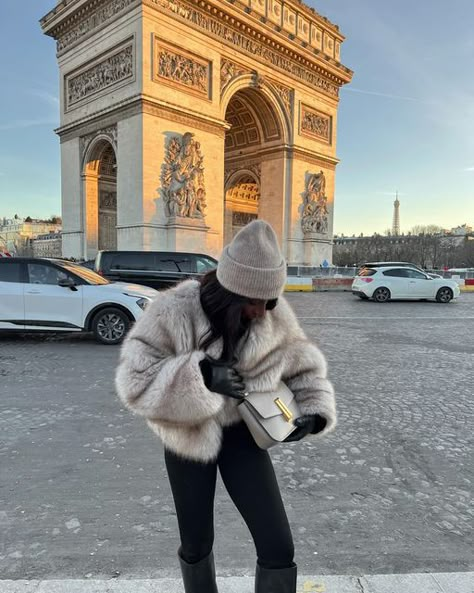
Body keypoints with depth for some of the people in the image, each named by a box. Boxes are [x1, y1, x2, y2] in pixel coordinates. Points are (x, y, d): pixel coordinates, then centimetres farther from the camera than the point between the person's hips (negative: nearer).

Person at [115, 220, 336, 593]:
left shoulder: (275, 316, -15)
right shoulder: (174, 312, -25)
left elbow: (304, 367, 0)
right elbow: (134, 380, -25)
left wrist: (315, 413, -16)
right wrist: (200, 374, -36)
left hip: (241, 433, 2)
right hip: (188, 436, -1)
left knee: (279, 548, 0)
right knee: (196, 544, 19)